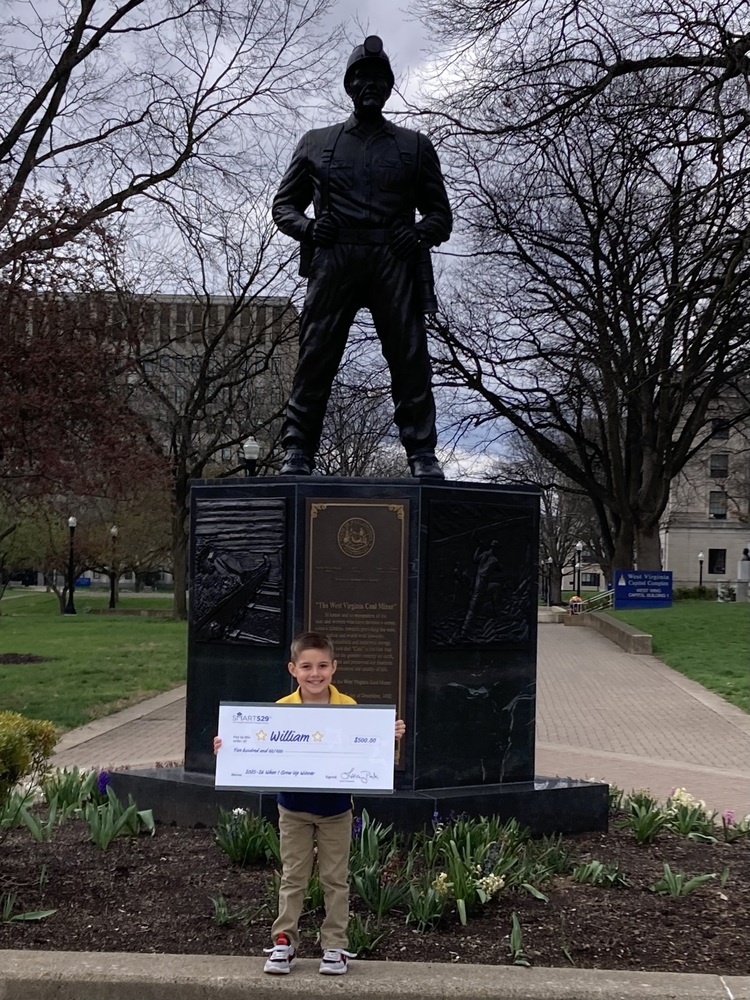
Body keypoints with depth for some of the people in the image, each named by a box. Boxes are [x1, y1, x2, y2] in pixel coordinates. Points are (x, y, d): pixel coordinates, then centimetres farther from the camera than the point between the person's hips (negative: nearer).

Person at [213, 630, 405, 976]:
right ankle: (283, 941, 22)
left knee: (335, 879, 11)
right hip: (294, 807, 0)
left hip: (335, 808, 0)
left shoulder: (349, 708, -14)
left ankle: (335, 945, 21)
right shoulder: (281, 710, -14)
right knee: (292, 877, 12)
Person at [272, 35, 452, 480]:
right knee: (316, 355, -7)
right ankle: (298, 453, -5)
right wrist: (307, 227, 0)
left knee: (411, 357, -9)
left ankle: (423, 455, -8)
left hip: (394, 262, 0)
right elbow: (284, 204, 22)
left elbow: (441, 214, 20)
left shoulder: (415, 146, 21)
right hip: (333, 261, 0)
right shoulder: (317, 142, 22)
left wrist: (419, 232, -3)